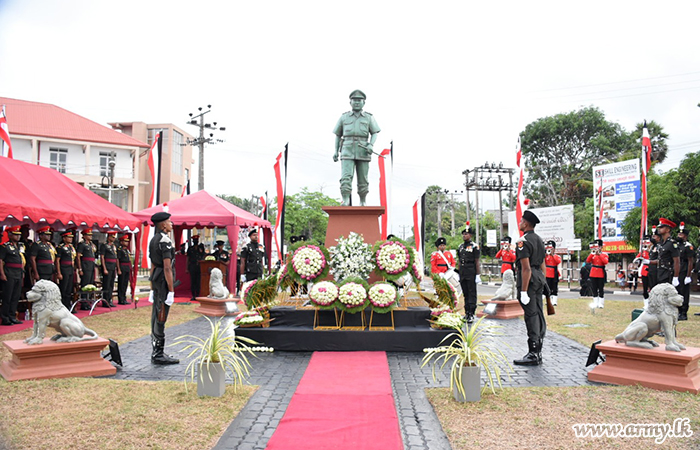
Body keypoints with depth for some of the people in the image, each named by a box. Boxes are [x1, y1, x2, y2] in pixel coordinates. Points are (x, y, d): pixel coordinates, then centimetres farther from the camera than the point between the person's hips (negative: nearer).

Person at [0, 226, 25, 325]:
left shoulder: (19, 246, 17)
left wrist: (22, 272, 17)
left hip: (19, 275, 7)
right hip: (9, 275, -7)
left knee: (16, 297, 10)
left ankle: (12, 317, 17)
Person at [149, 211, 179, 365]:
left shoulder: (154, 240, 15)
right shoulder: (165, 240, -16)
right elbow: (167, 267, -21)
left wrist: (152, 289, 23)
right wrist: (171, 291, -20)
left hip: (156, 282, 10)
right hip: (164, 283, -10)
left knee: (156, 316, 13)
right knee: (160, 319, -5)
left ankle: (156, 353, 22)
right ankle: (158, 355, 1)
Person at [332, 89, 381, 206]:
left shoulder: (369, 117, 8)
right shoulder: (344, 117, 10)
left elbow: (374, 134, 2)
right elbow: (338, 135, 15)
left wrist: (371, 145, -18)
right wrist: (336, 151, 4)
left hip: (363, 153, 1)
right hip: (347, 153, 0)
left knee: (363, 180, 5)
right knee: (346, 177, -18)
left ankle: (363, 203, 22)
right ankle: (345, 202, -23)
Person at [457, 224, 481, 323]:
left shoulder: (474, 246, -6)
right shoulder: (460, 247, 12)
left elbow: (477, 262, -8)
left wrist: (478, 275, -12)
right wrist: (459, 274, 14)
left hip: (471, 274, -6)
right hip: (462, 274, 6)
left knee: (472, 293, -3)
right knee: (465, 294, 11)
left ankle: (471, 315, -1)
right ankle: (467, 313, 17)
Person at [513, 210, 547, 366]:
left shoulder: (523, 241, -15)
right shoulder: (539, 240, 14)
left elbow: (526, 267, -20)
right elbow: (543, 264, 17)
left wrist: (524, 290, -20)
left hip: (528, 279, -9)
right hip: (539, 277, 9)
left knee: (531, 316, -6)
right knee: (538, 314, 12)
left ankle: (533, 355, -2)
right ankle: (538, 352, 20)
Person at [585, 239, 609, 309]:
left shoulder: (604, 255, 2)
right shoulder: (593, 254, 8)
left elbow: (605, 262, -17)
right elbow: (588, 261, -8)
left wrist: (599, 254, -20)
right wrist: (592, 253, -17)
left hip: (601, 275, -2)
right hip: (593, 274, 3)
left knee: (601, 289, 1)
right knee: (594, 290, 5)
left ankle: (601, 303, 6)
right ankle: (595, 303, 11)